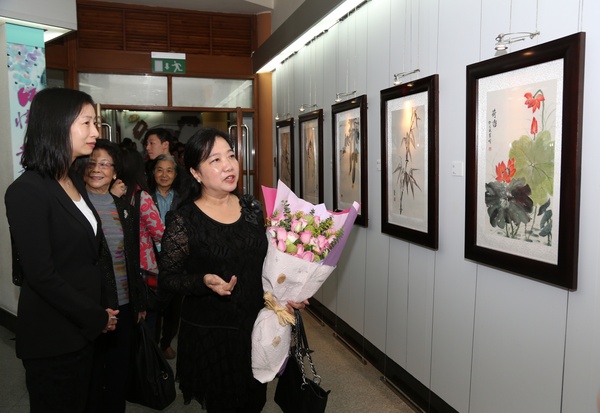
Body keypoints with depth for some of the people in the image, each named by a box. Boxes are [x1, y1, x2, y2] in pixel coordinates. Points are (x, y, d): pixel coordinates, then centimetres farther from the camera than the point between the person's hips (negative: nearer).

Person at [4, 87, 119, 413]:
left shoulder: (75, 182, 7)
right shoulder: (27, 191, -19)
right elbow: (41, 275, -22)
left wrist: (105, 307, 1)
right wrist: (96, 317, -14)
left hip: (82, 329, 8)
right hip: (51, 337, -8)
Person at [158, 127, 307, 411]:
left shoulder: (252, 207, 1)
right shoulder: (182, 220, -13)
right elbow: (167, 278, -9)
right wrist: (204, 281, -26)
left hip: (255, 326, 4)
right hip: (209, 334, -4)